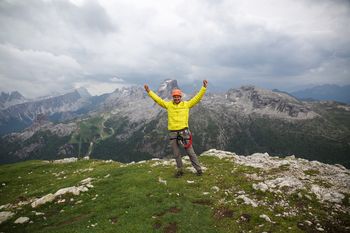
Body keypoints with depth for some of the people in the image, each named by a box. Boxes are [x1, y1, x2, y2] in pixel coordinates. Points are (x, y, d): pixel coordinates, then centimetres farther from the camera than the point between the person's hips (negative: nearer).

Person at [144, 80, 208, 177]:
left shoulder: (187, 104, 2)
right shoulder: (168, 105, 5)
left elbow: (197, 97, -1)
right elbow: (158, 99, 7)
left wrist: (204, 87, -7)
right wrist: (149, 91, 5)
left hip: (184, 131, -2)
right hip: (173, 132, 2)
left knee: (190, 152, 5)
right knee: (176, 154, 12)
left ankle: (198, 169, 16)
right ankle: (180, 170, 28)